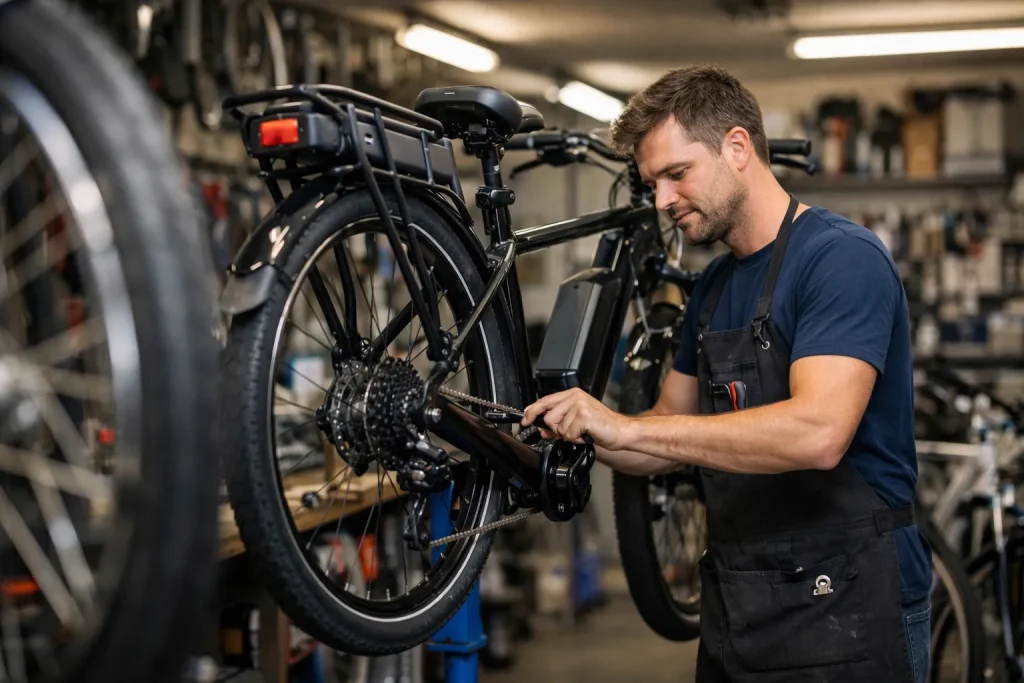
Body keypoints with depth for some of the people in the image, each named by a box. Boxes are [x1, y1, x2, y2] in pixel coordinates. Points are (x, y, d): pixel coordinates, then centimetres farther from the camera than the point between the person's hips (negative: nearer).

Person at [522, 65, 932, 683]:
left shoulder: (841, 257, -16)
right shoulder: (716, 285, 12)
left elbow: (818, 432, -30)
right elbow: (676, 434, 17)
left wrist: (626, 428, -28)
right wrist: (571, 431, -3)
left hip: (840, 611, -8)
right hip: (735, 607, 8)